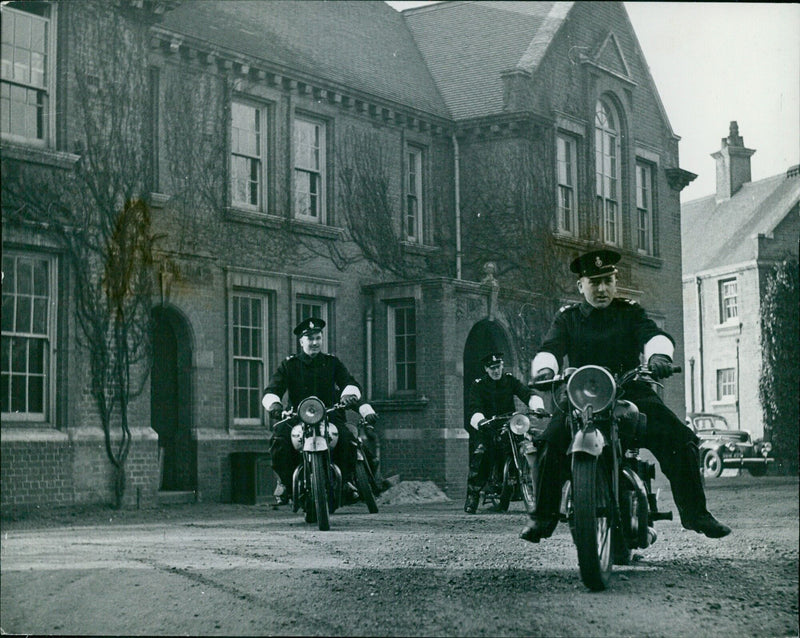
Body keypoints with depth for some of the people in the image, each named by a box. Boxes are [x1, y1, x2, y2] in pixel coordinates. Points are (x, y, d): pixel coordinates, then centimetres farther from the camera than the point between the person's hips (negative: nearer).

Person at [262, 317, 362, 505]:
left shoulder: (332, 362, 13)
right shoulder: (289, 365, 9)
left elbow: (350, 382, 0)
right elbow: (271, 390, -2)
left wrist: (349, 394, -26)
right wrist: (273, 403, -28)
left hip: (329, 415, 0)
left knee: (347, 438, -30)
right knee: (279, 439, -30)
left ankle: (345, 480, -7)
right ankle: (286, 482, -9)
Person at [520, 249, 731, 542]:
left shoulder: (630, 312, 13)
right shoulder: (567, 317, 14)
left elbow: (653, 335, -5)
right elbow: (550, 348, -3)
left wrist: (659, 354, -30)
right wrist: (544, 368, -28)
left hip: (631, 393, 1)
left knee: (681, 438, -19)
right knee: (552, 440, -26)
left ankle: (694, 512, -8)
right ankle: (543, 515, -15)